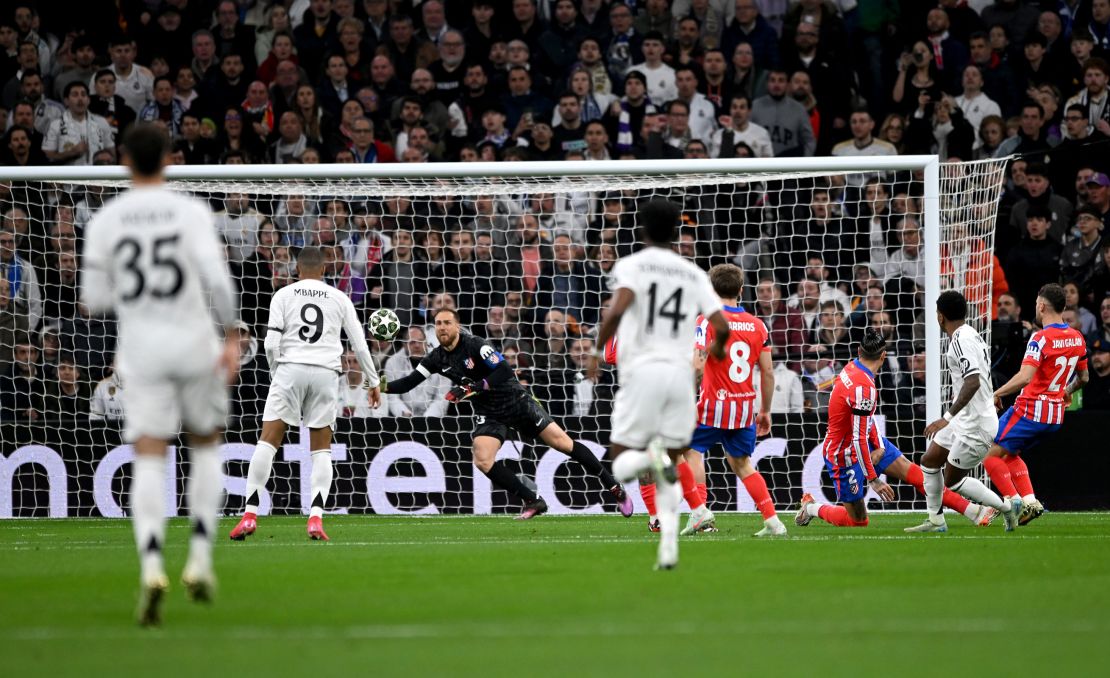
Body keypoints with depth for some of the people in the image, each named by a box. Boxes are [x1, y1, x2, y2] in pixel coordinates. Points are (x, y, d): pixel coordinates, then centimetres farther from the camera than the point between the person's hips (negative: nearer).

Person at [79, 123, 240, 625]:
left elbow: (94, 299, 1)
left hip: (141, 350, 0)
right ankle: (200, 560, 11)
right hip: (194, 345, 0)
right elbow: (217, 277, -17)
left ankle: (151, 567, -25)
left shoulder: (105, 220, 0)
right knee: (206, 445, 20)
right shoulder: (191, 212, -5)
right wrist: (232, 339, -13)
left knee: (148, 461, -3)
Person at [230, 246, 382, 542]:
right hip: (325, 373, 1)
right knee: (322, 449, 9)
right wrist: (374, 382, 22)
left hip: (290, 367, -1)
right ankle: (316, 518, -6)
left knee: (268, 441, 0)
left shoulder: (283, 295, 7)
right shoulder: (340, 298, 12)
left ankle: (250, 514, -7)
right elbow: (360, 344, 12)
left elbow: (271, 343, -2)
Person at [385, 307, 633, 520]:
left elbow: (504, 371, -25)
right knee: (483, 461, -18)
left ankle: (614, 487, 5)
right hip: (489, 414, 5)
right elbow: (408, 383, 0)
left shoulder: (474, 345, -19)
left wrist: (471, 388, -32)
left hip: (517, 402, -5)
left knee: (563, 443, -6)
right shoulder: (436, 358, -2)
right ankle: (533, 501, -5)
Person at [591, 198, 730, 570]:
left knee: (622, 464, 4)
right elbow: (721, 326, 5)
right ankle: (669, 545, -5)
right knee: (668, 473, 12)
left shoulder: (630, 265, 2)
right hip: (681, 372, 3)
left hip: (642, 370, -3)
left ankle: (651, 456, -31)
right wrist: (718, 348, 28)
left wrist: (598, 350, -5)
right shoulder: (693, 273, 11)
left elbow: (617, 309, -17)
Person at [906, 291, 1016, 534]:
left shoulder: (961, 340, -19)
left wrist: (948, 417, -31)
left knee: (953, 481, -1)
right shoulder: (971, 336, 12)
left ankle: (1007, 506, 8)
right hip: (965, 420, 10)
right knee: (929, 461, 14)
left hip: (975, 425, -10)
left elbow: (973, 382, -30)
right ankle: (936, 521, 20)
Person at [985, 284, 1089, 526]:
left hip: (1030, 412, -8)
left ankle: (1016, 503, -8)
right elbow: (1083, 377, 19)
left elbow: (1025, 377, -28)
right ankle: (1030, 501, 9)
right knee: (1010, 454, 23)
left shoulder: (1041, 338, -17)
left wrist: (997, 393, -16)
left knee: (990, 455, -1)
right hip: (1056, 414, 8)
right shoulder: (1077, 338, 6)